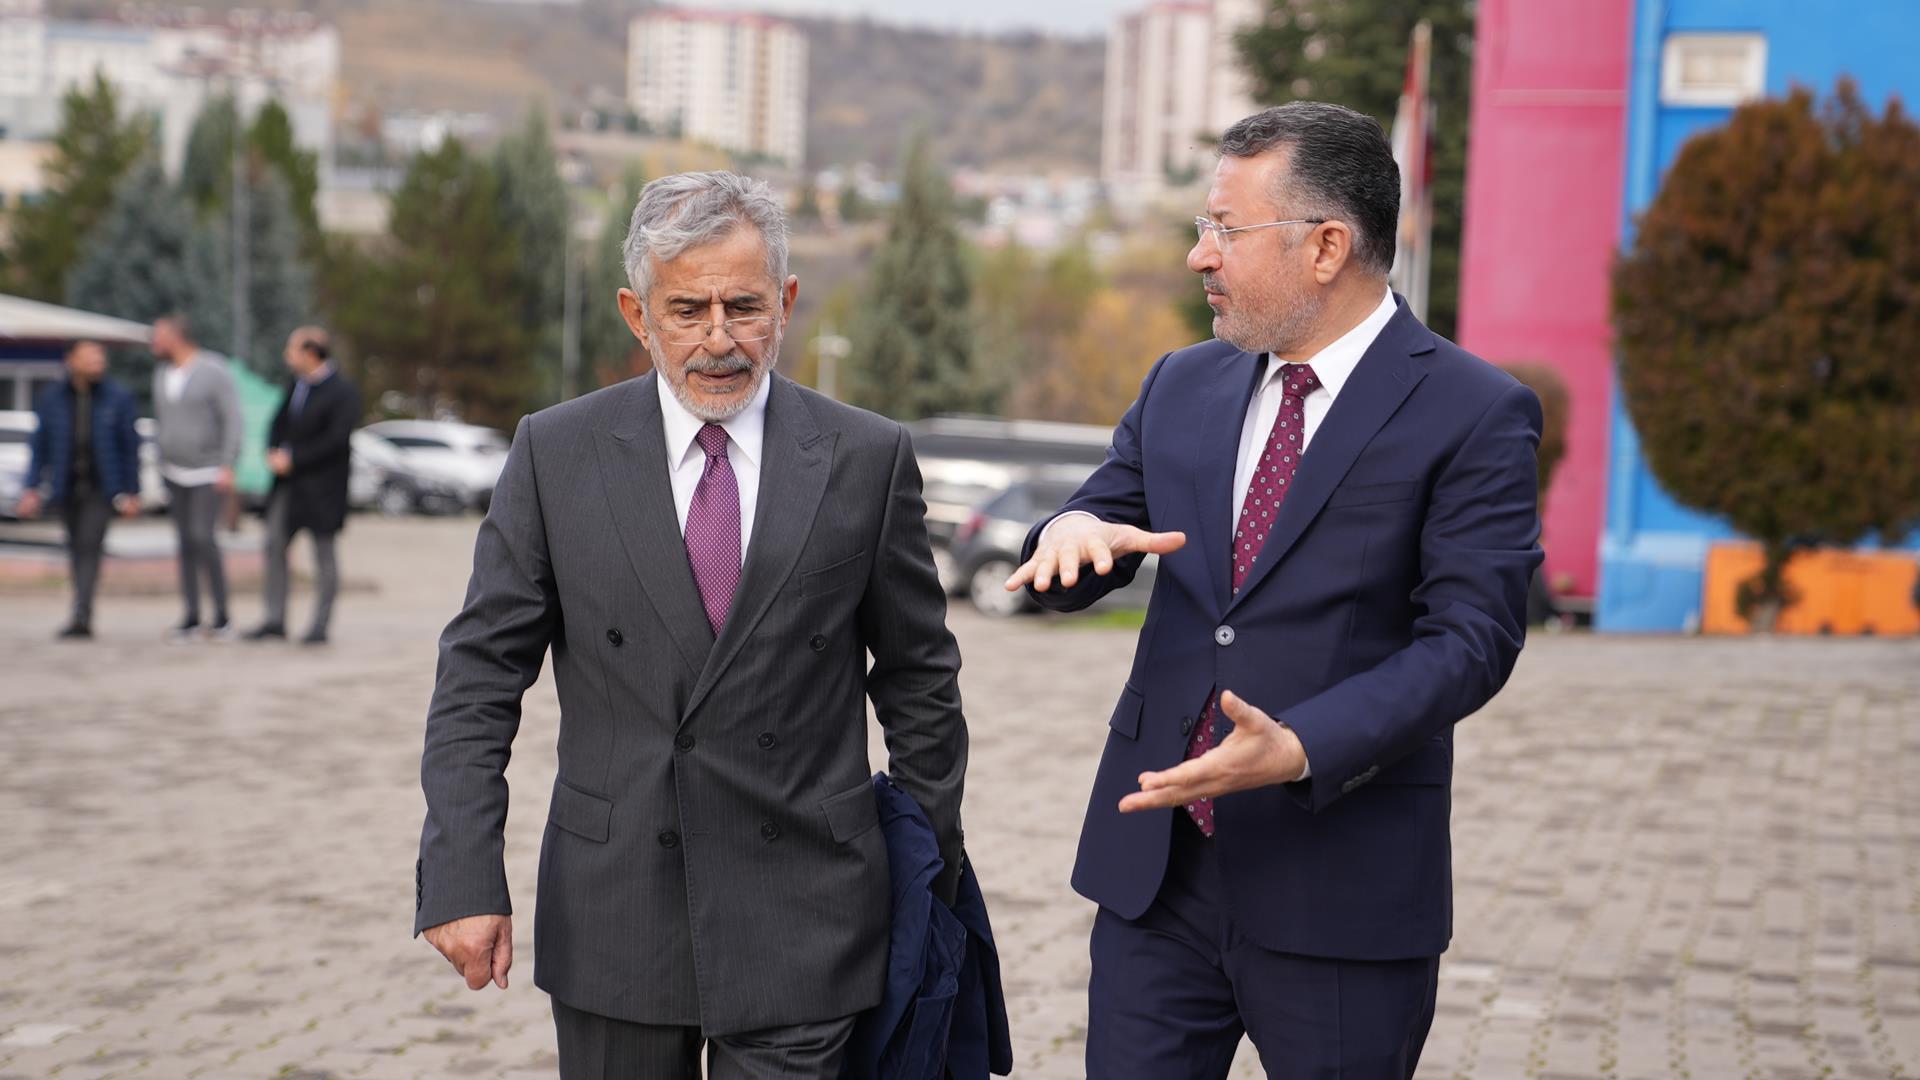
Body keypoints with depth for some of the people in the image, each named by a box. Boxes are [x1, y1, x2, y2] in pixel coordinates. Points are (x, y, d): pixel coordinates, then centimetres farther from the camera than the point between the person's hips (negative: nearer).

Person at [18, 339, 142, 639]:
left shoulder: (117, 398, -3)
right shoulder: (51, 398, 1)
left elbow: (130, 446, 0)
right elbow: (41, 445, 5)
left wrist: (131, 492, -2)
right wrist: (33, 489, 0)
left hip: (100, 488, -3)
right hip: (66, 487, 3)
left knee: (89, 546, -15)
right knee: (76, 547, 12)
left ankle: (81, 617, -21)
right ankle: (83, 618, 23)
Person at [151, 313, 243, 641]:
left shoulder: (214, 371, -12)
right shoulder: (162, 373, 8)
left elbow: (233, 420, -14)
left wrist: (228, 466, -20)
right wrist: (161, 461, 16)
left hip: (209, 472, -6)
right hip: (174, 473, 6)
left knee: (203, 537, -16)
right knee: (185, 543, 4)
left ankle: (222, 614, -7)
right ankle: (191, 617, 7)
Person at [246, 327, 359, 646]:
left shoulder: (342, 392, -13)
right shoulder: (297, 384, 10)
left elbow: (335, 440, -19)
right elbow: (280, 421, 17)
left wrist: (292, 459, -18)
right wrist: (273, 452, -3)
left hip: (320, 486, -7)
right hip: (288, 481, 7)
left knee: (324, 554, 2)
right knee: (274, 545, 4)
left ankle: (320, 625, 8)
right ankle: (275, 622, 9)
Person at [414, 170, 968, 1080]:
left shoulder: (867, 459, -1)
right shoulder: (555, 454, 0)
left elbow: (918, 681, 7)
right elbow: (480, 675, 0)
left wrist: (931, 879, 9)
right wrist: (463, 879, -9)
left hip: (798, 918, -1)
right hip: (610, 914, 1)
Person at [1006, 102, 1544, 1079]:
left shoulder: (1475, 415, -7)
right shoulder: (1181, 386, 10)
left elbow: (1471, 637, -14)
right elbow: (1081, 562, 13)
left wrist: (1300, 750, -27)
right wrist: (1075, 531, -12)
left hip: (1341, 888, -4)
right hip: (1153, 862, 5)